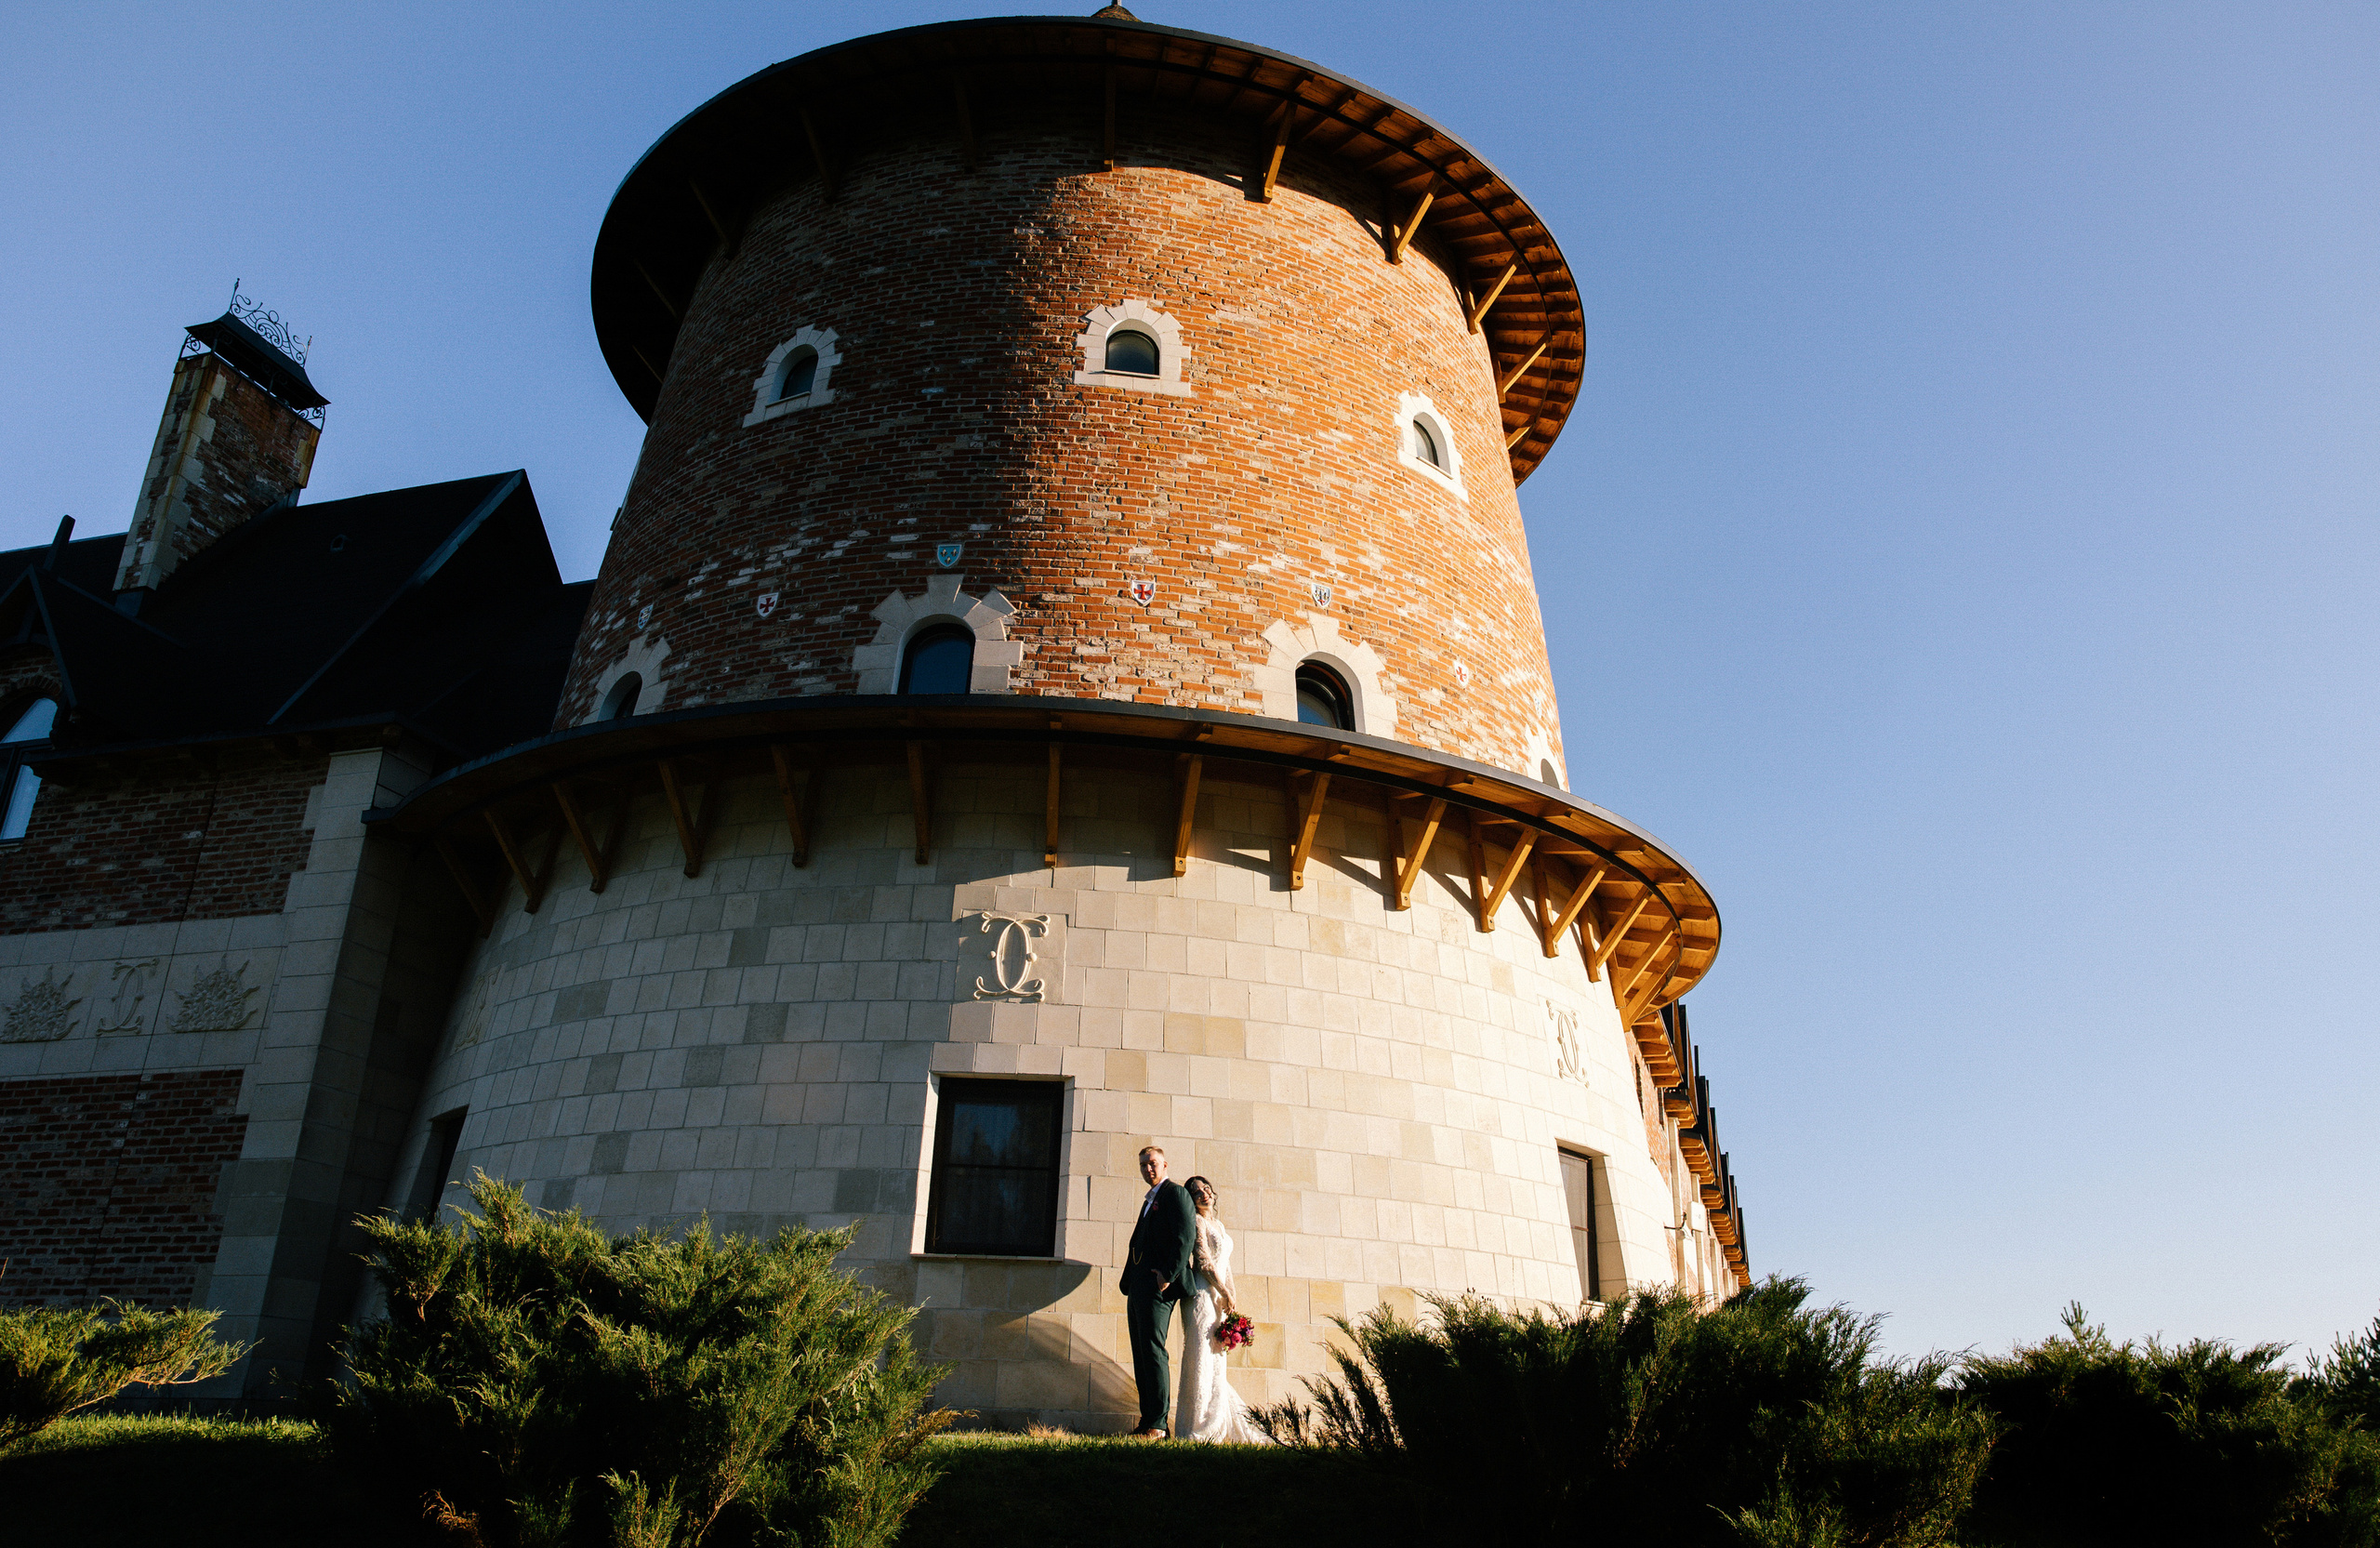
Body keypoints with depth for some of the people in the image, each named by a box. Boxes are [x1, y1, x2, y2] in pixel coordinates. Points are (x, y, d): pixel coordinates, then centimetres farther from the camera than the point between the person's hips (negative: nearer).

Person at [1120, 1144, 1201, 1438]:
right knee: (1141, 1354, 8)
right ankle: (1146, 1421, 10)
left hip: (1158, 1285, -10)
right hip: (1138, 1287, 10)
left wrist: (1168, 1275, -19)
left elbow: (1186, 1237, -14)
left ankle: (1157, 1425, -12)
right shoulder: (1149, 1200, 25)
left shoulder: (1175, 1193, -3)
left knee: (1153, 1350, -13)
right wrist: (1128, 1282, 15)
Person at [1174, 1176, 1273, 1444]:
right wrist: (1226, 1295, -9)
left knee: (1216, 1365, 11)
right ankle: (1195, 1430, -6)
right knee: (1201, 1360, -8)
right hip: (1203, 1295, -8)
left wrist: (1230, 1301, 11)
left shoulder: (1219, 1225, 19)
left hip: (1218, 1298, 8)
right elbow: (1204, 1262, -12)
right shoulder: (1197, 1221, -6)